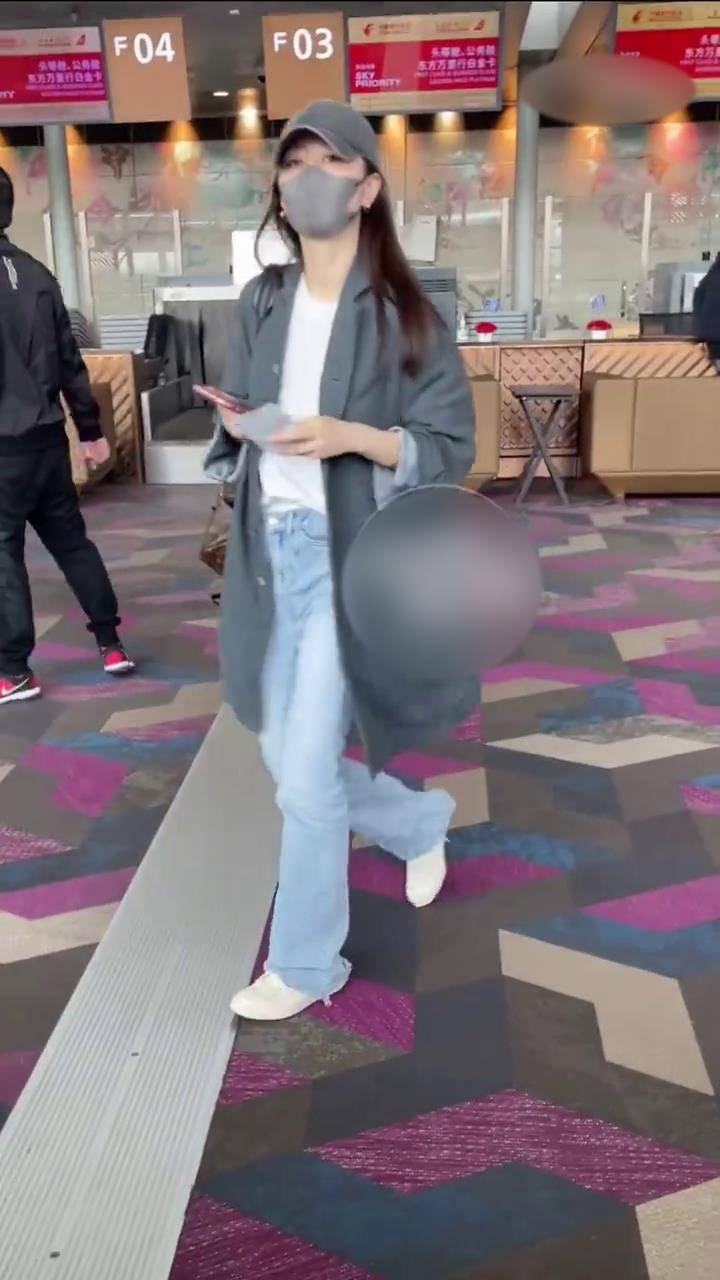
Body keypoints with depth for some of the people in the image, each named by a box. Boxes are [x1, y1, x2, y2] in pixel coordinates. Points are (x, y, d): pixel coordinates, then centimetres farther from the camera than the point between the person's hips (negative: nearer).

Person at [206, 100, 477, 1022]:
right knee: (286, 760, 14)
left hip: (352, 560, -6)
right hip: (271, 555, 6)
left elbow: (453, 450, -6)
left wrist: (354, 437, -21)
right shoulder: (262, 302, 9)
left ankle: (307, 963, 21)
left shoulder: (404, 316, -6)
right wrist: (238, 424, -8)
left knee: (306, 774, -3)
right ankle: (421, 822, 42)